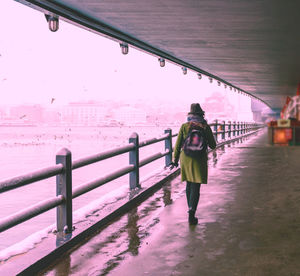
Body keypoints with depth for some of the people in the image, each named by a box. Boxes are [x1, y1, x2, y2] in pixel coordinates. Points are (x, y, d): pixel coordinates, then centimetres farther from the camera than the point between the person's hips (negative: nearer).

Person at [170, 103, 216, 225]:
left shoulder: (184, 126, -2)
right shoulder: (205, 127, -4)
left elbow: (178, 144, 0)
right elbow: (213, 145, 3)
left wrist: (175, 159, 8)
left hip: (186, 159, 2)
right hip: (199, 160, -2)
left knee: (189, 184, 19)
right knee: (195, 187, -2)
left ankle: (191, 209, 28)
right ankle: (192, 211, -16)